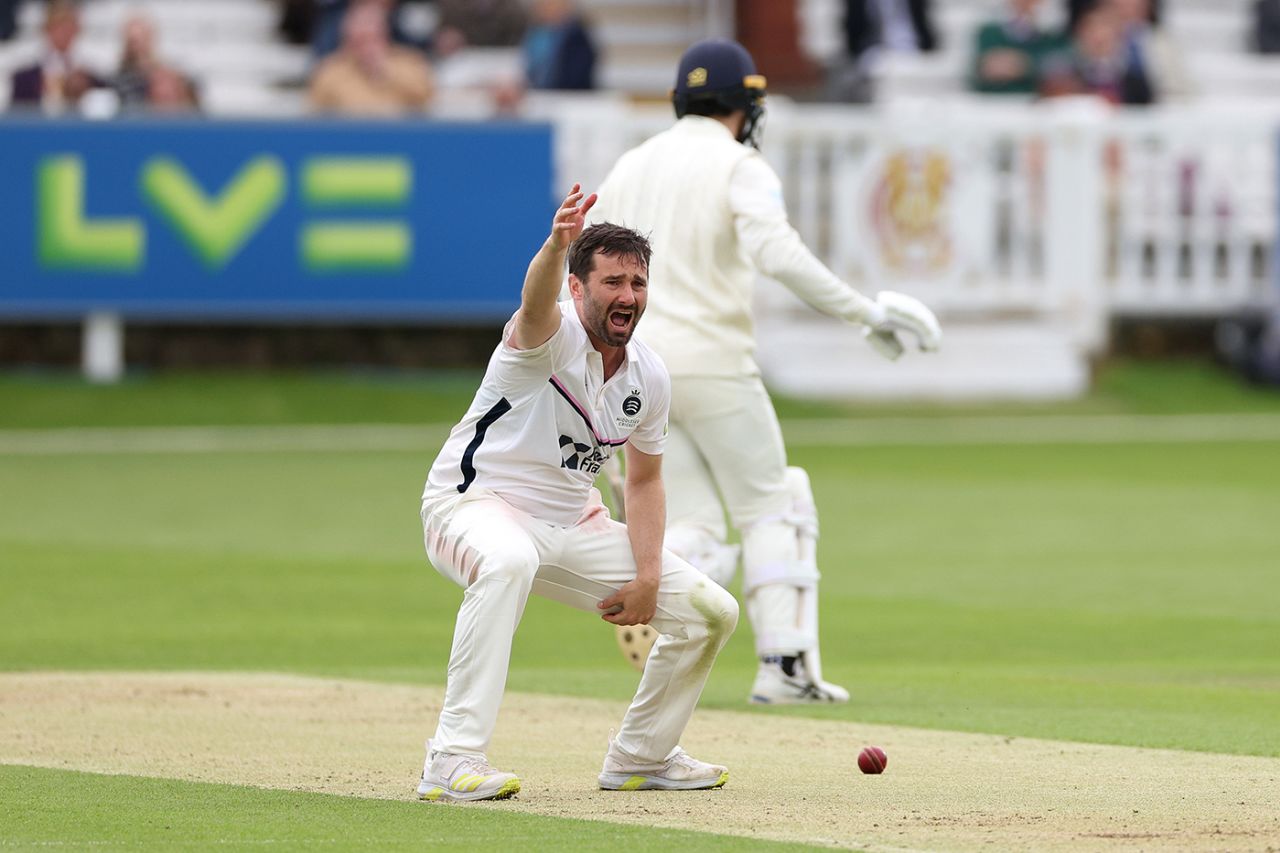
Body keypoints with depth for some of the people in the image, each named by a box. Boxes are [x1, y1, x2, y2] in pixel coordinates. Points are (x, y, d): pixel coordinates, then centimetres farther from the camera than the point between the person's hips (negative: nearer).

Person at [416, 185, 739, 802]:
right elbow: (535, 300, -45)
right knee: (507, 560, -44)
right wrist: (557, 245, -67)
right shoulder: (552, 337, -19)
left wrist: (647, 578, 1)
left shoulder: (648, 377, 2)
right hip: (474, 505, -7)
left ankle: (640, 756, 25)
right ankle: (454, 762, -44)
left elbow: (644, 478, 13)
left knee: (711, 611, 3)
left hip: (571, 525, 7)